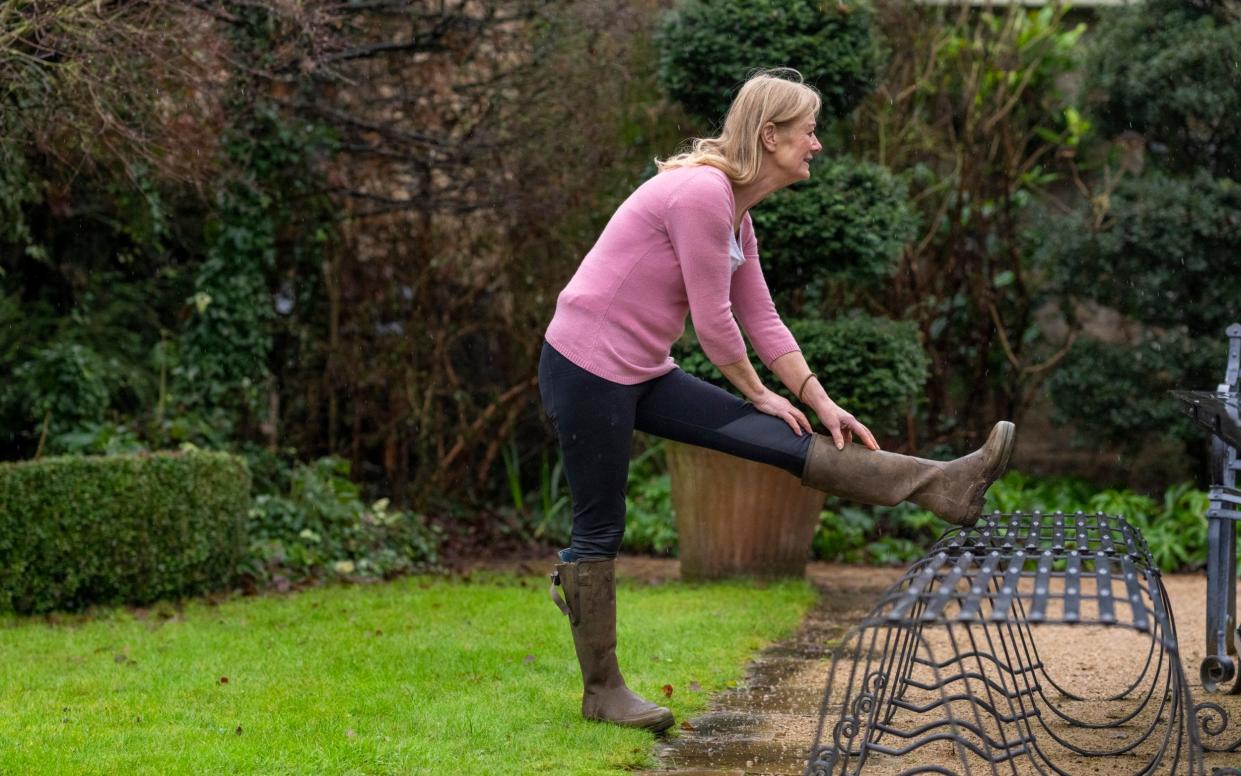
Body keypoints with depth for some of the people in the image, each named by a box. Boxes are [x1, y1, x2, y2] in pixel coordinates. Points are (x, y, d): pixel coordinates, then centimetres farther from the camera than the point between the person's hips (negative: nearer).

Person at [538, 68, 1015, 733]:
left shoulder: (736, 214, 10)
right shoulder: (702, 192, -20)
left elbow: (762, 321, 14)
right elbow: (712, 321, -17)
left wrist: (822, 403, 11)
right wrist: (758, 392, -2)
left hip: (641, 376, 9)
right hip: (586, 369, -9)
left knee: (775, 436, 0)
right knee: (601, 530, 0)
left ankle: (936, 487, -6)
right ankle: (601, 690, 9)